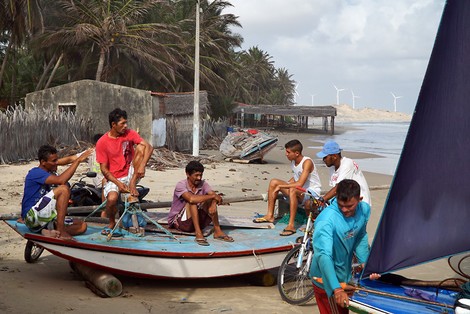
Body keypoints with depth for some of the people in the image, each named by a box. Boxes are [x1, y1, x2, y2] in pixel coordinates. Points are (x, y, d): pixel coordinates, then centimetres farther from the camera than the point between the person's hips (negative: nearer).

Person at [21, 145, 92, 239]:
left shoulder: (50, 173, 16)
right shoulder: (35, 173, -14)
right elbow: (61, 180, -27)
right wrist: (78, 160, -24)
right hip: (32, 216, -9)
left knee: (82, 226, -3)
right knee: (63, 188, -25)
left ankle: (49, 232, -21)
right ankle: (60, 231, -28)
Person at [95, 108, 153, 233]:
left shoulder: (129, 134, -3)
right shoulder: (102, 142, -8)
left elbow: (148, 147, -15)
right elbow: (104, 169, -7)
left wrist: (142, 165, -31)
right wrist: (118, 183, -21)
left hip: (130, 175, 2)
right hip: (114, 179, -2)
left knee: (140, 147, -19)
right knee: (112, 198, -34)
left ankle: (132, 186, -17)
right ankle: (112, 223, 1)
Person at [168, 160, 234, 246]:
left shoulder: (203, 184, -1)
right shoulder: (180, 185, -18)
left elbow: (215, 196, -15)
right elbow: (191, 199, -37)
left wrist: (213, 205, -38)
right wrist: (212, 196, -33)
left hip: (196, 220, 5)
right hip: (178, 221, -5)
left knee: (211, 201, -14)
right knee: (193, 202, -29)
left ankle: (217, 231, -19)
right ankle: (198, 233, -36)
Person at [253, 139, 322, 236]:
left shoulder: (307, 162, -21)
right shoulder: (293, 162, 4)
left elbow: (300, 183, -30)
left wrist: (281, 186, -24)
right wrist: (286, 184, 7)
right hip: (300, 193, 9)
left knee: (293, 190, -39)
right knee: (273, 182, 1)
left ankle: (291, 225, -37)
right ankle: (270, 215, 3)